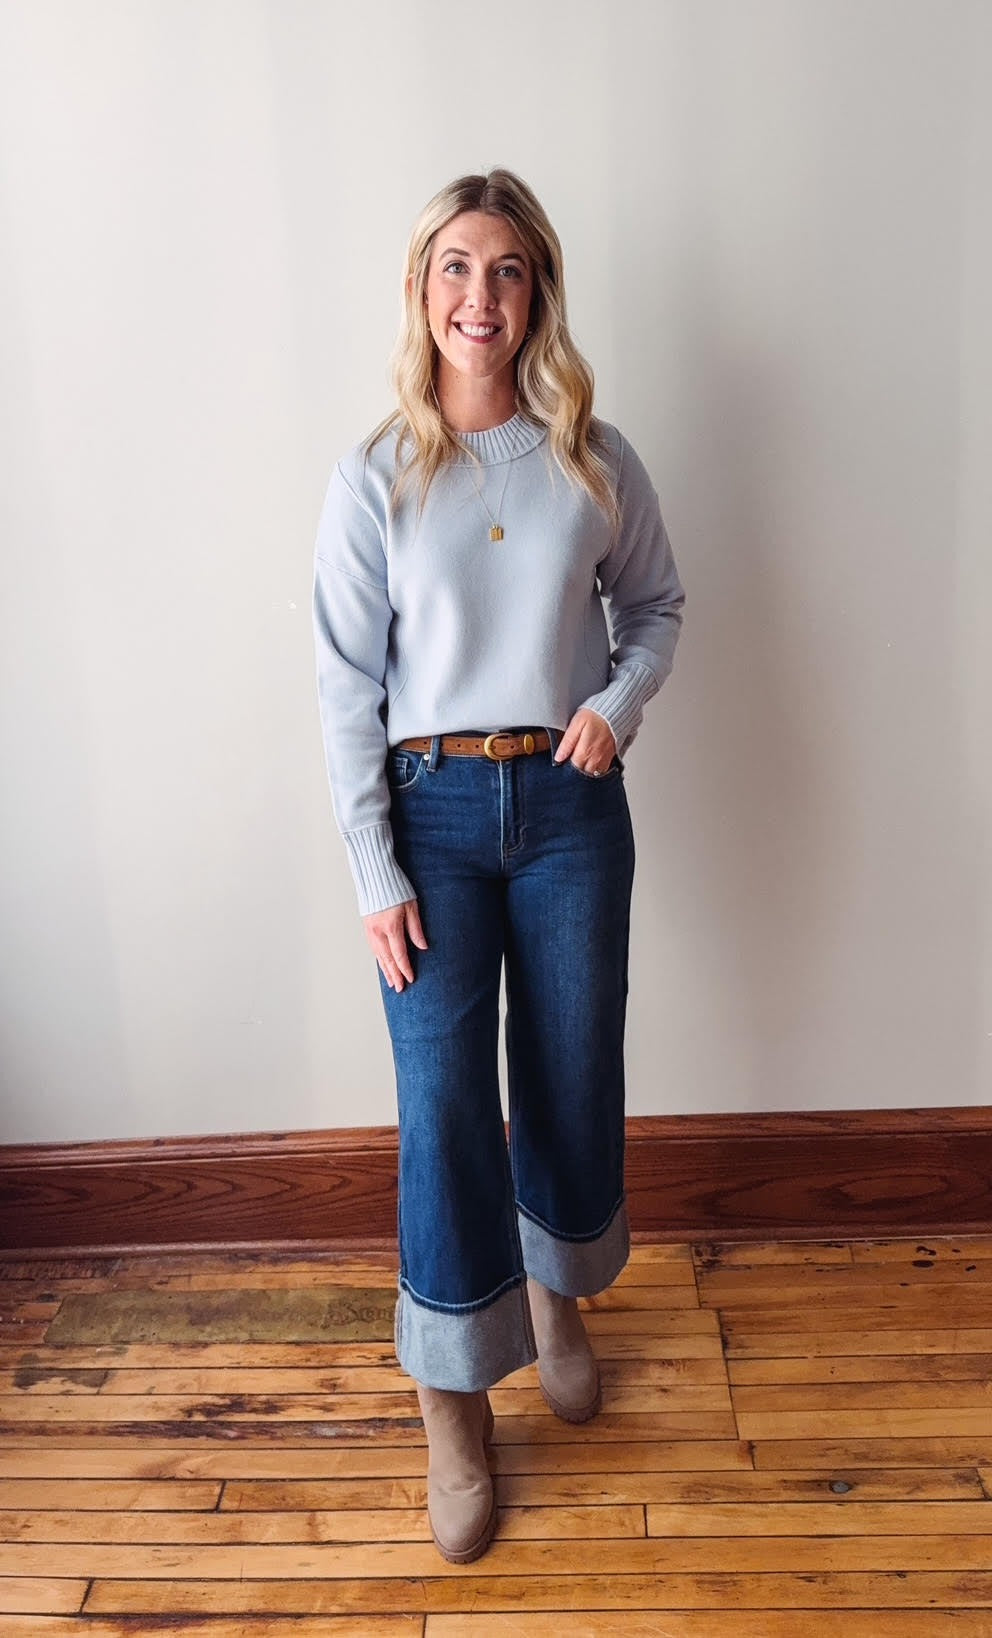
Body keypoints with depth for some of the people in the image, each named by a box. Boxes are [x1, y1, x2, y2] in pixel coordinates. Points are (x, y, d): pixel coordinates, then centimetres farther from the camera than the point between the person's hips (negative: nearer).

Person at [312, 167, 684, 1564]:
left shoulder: (597, 462, 1)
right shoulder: (374, 479, -4)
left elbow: (658, 605, 14)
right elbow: (346, 687, -5)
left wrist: (618, 702, -8)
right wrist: (376, 874, -8)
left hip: (569, 803, 2)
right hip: (433, 808, -1)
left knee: (573, 1075, 12)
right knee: (442, 1099, -1)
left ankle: (556, 1295, 42)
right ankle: (454, 1411, 19)